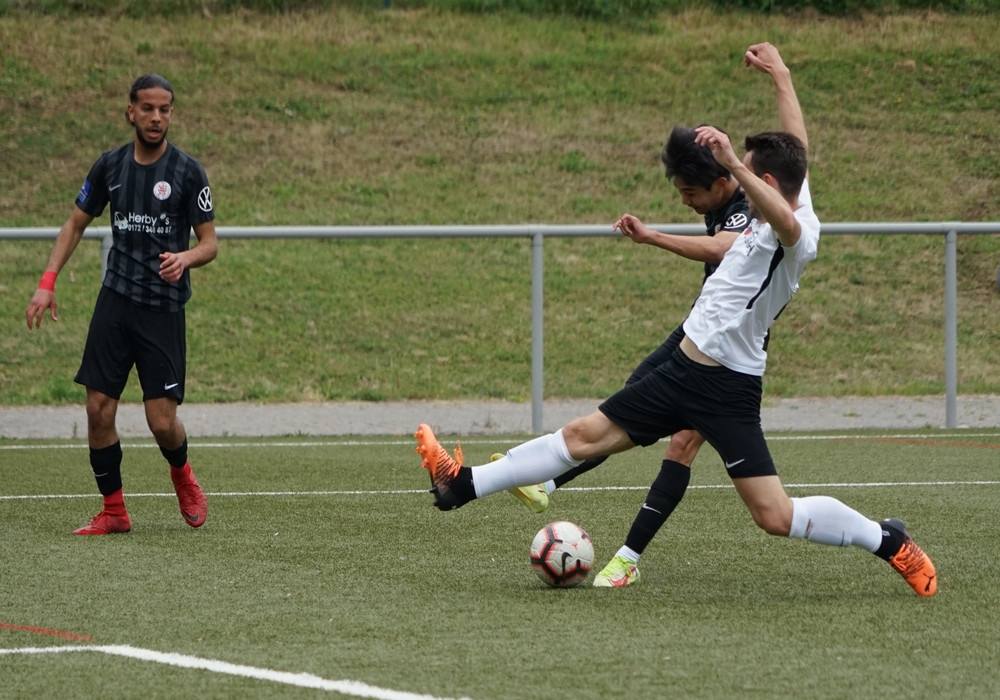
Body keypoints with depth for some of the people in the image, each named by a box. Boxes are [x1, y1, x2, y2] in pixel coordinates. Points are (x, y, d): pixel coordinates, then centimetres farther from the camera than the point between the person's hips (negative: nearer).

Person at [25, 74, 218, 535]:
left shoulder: (187, 172, -6)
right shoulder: (111, 166, 4)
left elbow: (210, 243, -2)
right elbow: (76, 224, 14)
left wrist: (185, 258, -25)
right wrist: (47, 282, 3)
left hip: (164, 308, -3)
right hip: (115, 302, 3)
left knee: (162, 420, -7)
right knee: (98, 409, -5)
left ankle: (183, 478, 26)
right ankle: (113, 511, 9)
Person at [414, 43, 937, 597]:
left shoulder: (797, 236, -20)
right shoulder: (793, 198, 7)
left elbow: (787, 226, -46)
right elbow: (797, 147, 25)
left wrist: (733, 163, -53)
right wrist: (780, 78, 35)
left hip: (726, 387, -9)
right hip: (684, 372, 9)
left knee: (776, 517, -13)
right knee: (585, 436, 12)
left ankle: (889, 542, 4)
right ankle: (463, 485, 18)